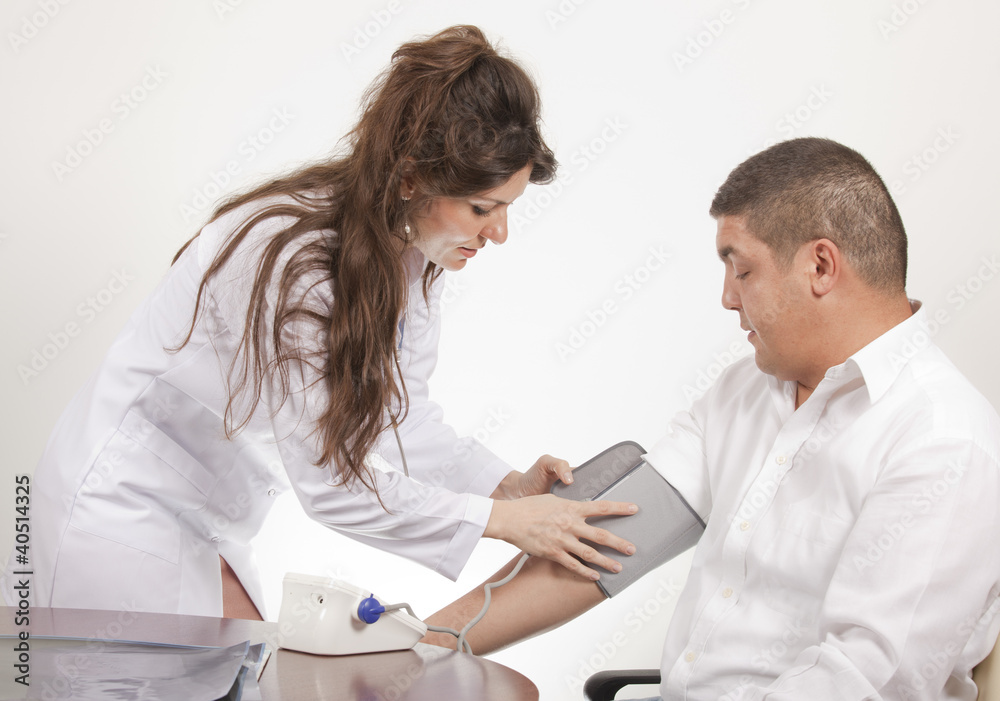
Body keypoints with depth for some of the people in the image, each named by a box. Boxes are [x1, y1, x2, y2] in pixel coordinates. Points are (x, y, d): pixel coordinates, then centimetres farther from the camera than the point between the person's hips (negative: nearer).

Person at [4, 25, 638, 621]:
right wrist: (501, 519, -24)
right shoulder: (295, 261, -33)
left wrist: (510, 485, -11)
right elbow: (329, 481, -28)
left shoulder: (414, 251, -7)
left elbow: (397, 408, 2)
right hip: (123, 510, -8)